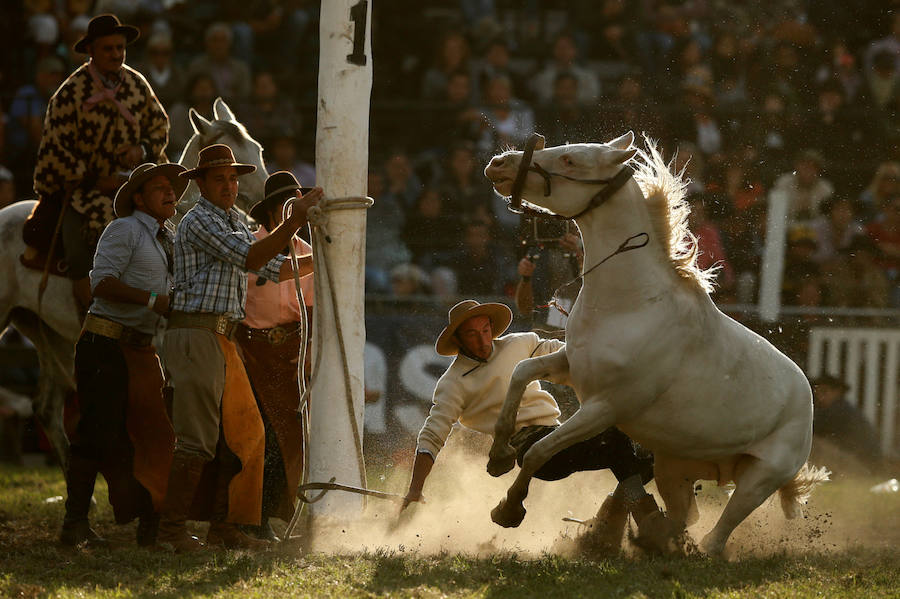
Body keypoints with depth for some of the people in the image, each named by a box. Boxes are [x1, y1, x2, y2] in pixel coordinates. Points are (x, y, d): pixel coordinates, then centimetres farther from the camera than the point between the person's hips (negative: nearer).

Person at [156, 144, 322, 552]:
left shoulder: (233, 223, 23)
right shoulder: (199, 221, -8)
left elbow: (275, 268, 26)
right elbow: (249, 259, -20)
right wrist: (294, 223, -23)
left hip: (221, 340, 10)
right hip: (196, 333, -10)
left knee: (243, 434, 7)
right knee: (197, 439, -11)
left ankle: (223, 526, 11)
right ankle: (172, 530, -9)